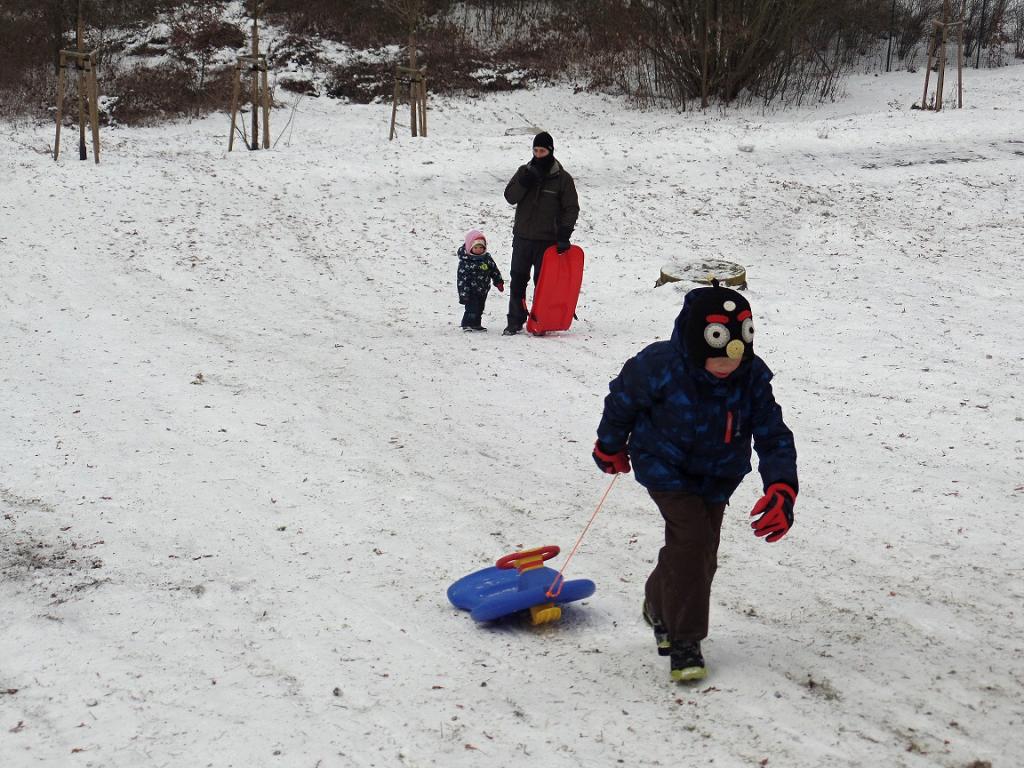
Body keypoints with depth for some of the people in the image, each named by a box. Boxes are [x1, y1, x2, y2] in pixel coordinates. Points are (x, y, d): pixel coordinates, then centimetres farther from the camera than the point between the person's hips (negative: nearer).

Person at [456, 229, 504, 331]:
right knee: (472, 308, -11)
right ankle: (467, 324, 0)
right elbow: (462, 278, -17)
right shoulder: (465, 261, -16)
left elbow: (494, 270, 14)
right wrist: (463, 293, -20)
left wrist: (499, 282, 15)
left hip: (483, 290, 6)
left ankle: (476, 324, 27)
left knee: (480, 308, 15)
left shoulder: (487, 258, 2)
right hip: (471, 291, -6)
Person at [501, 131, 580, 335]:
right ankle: (515, 322, 11)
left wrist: (564, 235, -13)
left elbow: (571, 208, -2)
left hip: (547, 240, -3)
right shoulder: (525, 171, 8)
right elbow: (510, 197, 0)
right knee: (517, 280, 4)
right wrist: (524, 182, -18)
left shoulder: (562, 178, -1)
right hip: (522, 237, 3)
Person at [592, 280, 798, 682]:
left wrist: (781, 489, -34)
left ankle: (659, 604, 44)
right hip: (665, 466, -5)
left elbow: (774, 436, -18)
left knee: (702, 554, 13)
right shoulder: (660, 367, -29)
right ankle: (684, 641, -8)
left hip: (717, 475, 5)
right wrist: (610, 446, 6)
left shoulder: (753, 378, -19)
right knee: (692, 536, -22)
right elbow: (622, 397, -10)